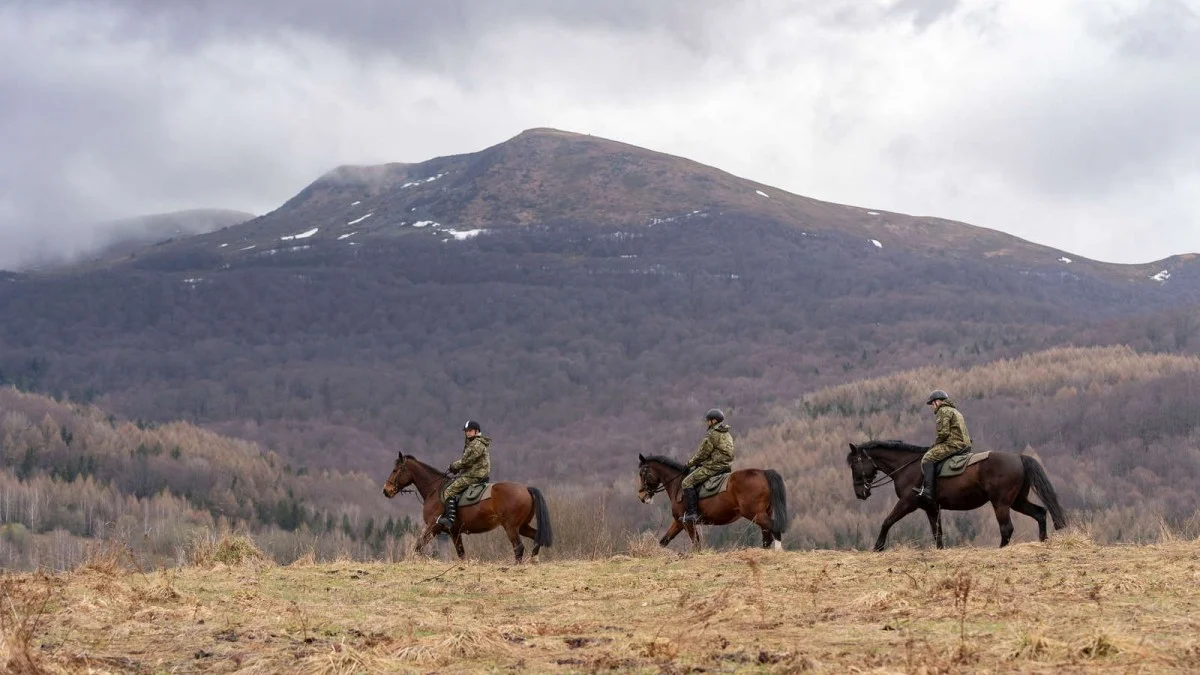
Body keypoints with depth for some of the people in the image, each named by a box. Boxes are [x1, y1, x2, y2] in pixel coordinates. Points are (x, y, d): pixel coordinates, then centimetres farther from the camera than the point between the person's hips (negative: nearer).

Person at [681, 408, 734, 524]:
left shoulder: (711, 435, -14)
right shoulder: (727, 434, 16)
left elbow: (702, 454, -12)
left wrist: (690, 463, 5)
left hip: (713, 467, -10)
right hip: (727, 466, 10)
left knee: (688, 482, -9)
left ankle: (692, 513, -17)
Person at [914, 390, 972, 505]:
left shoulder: (943, 411, -3)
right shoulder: (955, 411, 29)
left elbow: (943, 433, -15)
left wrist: (935, 444, 2)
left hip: (953, 444, -11)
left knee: (928, 459, -17)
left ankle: (928, 491, -31)